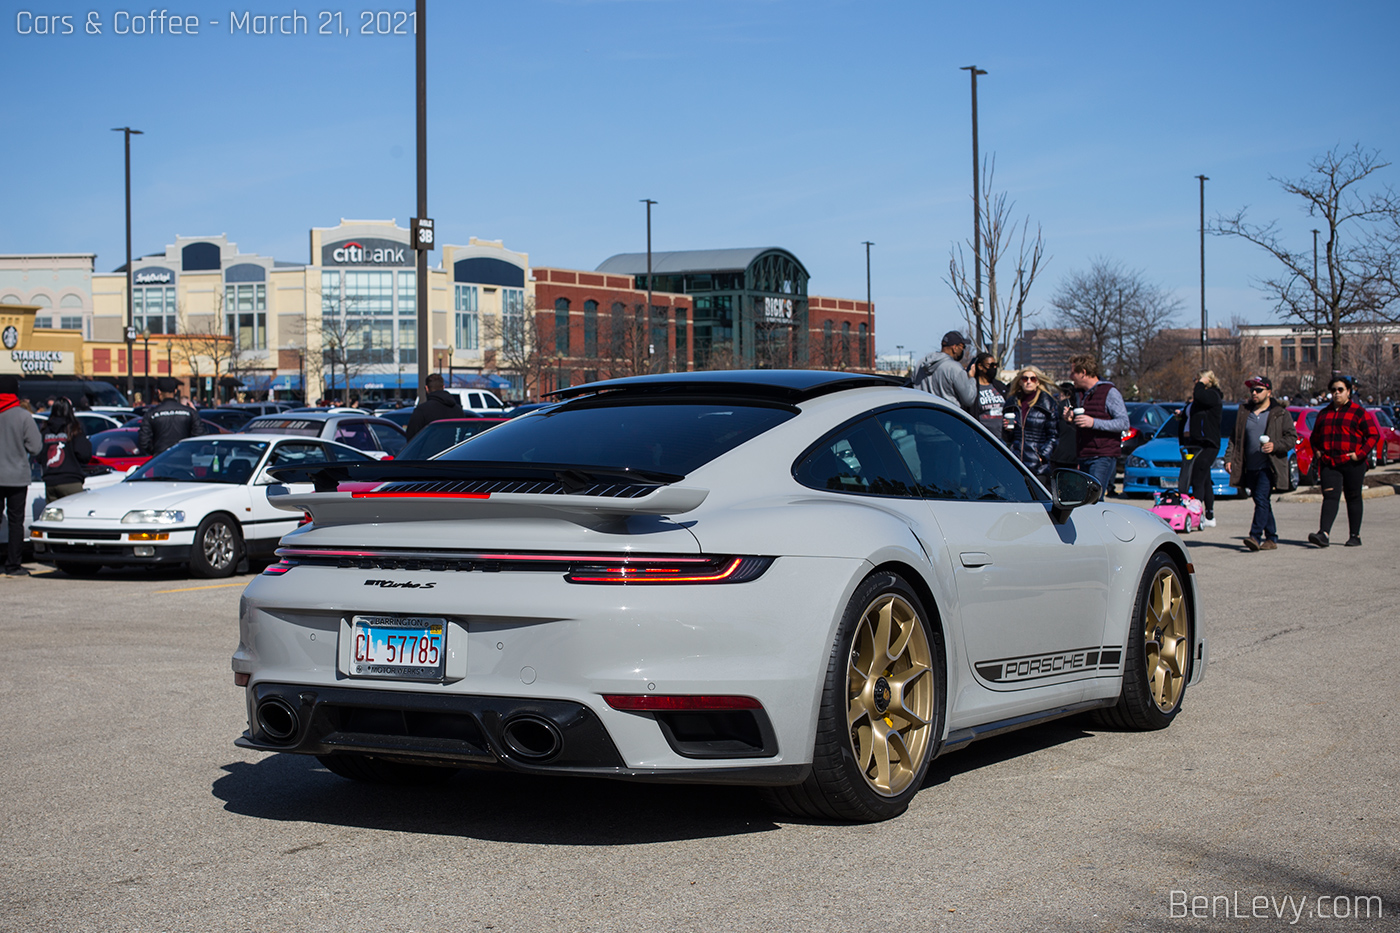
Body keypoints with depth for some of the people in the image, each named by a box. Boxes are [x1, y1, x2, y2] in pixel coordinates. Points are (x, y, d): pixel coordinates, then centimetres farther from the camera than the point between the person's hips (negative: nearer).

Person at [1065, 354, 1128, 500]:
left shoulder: (1110, 392, -6)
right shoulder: (1082, 394, 20)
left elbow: (1124, 423, -15)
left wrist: (1094, 422, -24)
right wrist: (1072, 419, 8)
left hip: (1103, 457, -8)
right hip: (1084, 457, 8)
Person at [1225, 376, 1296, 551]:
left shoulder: (1281, 413, 1)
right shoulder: (1244, 413, 14)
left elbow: (1292, 437, -1)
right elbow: (1235, 438, 16)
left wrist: (1275, 446, -18)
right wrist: (1229, 458, 4)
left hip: (1269, 466, -5)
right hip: (1250, 468, 5)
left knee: (1261, 498, -18)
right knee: (1262, 503, 9)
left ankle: (1255, 536, -21)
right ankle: (1272, 538, 17)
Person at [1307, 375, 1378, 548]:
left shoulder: (1358, 412, 2)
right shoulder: (1324, 413, 16)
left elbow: (1373, 435, -2)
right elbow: (1314, 437, 28)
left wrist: (1360, 454, -11)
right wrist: (1317, 452, 11)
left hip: (1352, 463, -3)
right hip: (1329, 463, 3)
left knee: (1353, 498, 5)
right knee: (1330, 496, -10)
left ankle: (1355, 536, 13)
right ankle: (1324, 534, -22)